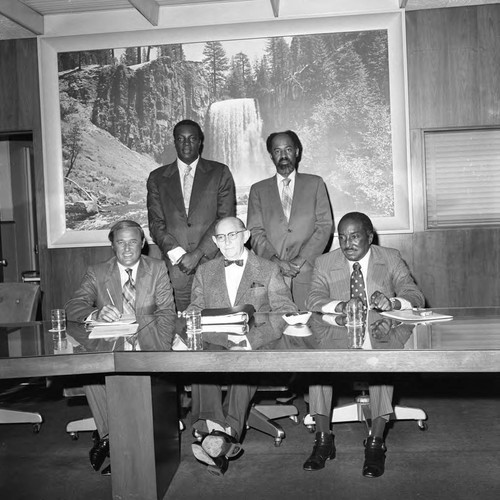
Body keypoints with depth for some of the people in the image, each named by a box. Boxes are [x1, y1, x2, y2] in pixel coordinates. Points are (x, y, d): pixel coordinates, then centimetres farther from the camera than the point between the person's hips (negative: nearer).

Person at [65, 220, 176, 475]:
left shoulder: (158, 270, 7)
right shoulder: (96, 273, 7)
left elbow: (166, 312, -3)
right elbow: (72, 308, -6)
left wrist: (158, 352, -21)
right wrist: (97, 314, -30)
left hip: (144, 345, 0)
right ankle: (110, 435, -14)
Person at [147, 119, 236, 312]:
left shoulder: (220, 173, 7)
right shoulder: (157, 178, 12)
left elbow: (226, 219, 0)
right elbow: (156, 224, 6)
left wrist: (197, 254, -10)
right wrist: (176, 254, -10)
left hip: (212, 262, -1)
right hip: (176, 267, 1)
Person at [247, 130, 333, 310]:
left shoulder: (315, 183, 14)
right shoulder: (258, 190, 14)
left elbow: (325, 226, 5)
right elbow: (255, 232, 5)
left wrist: (302, 259, -8)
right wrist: (276, 260, -11)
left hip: (308, 272, 0)